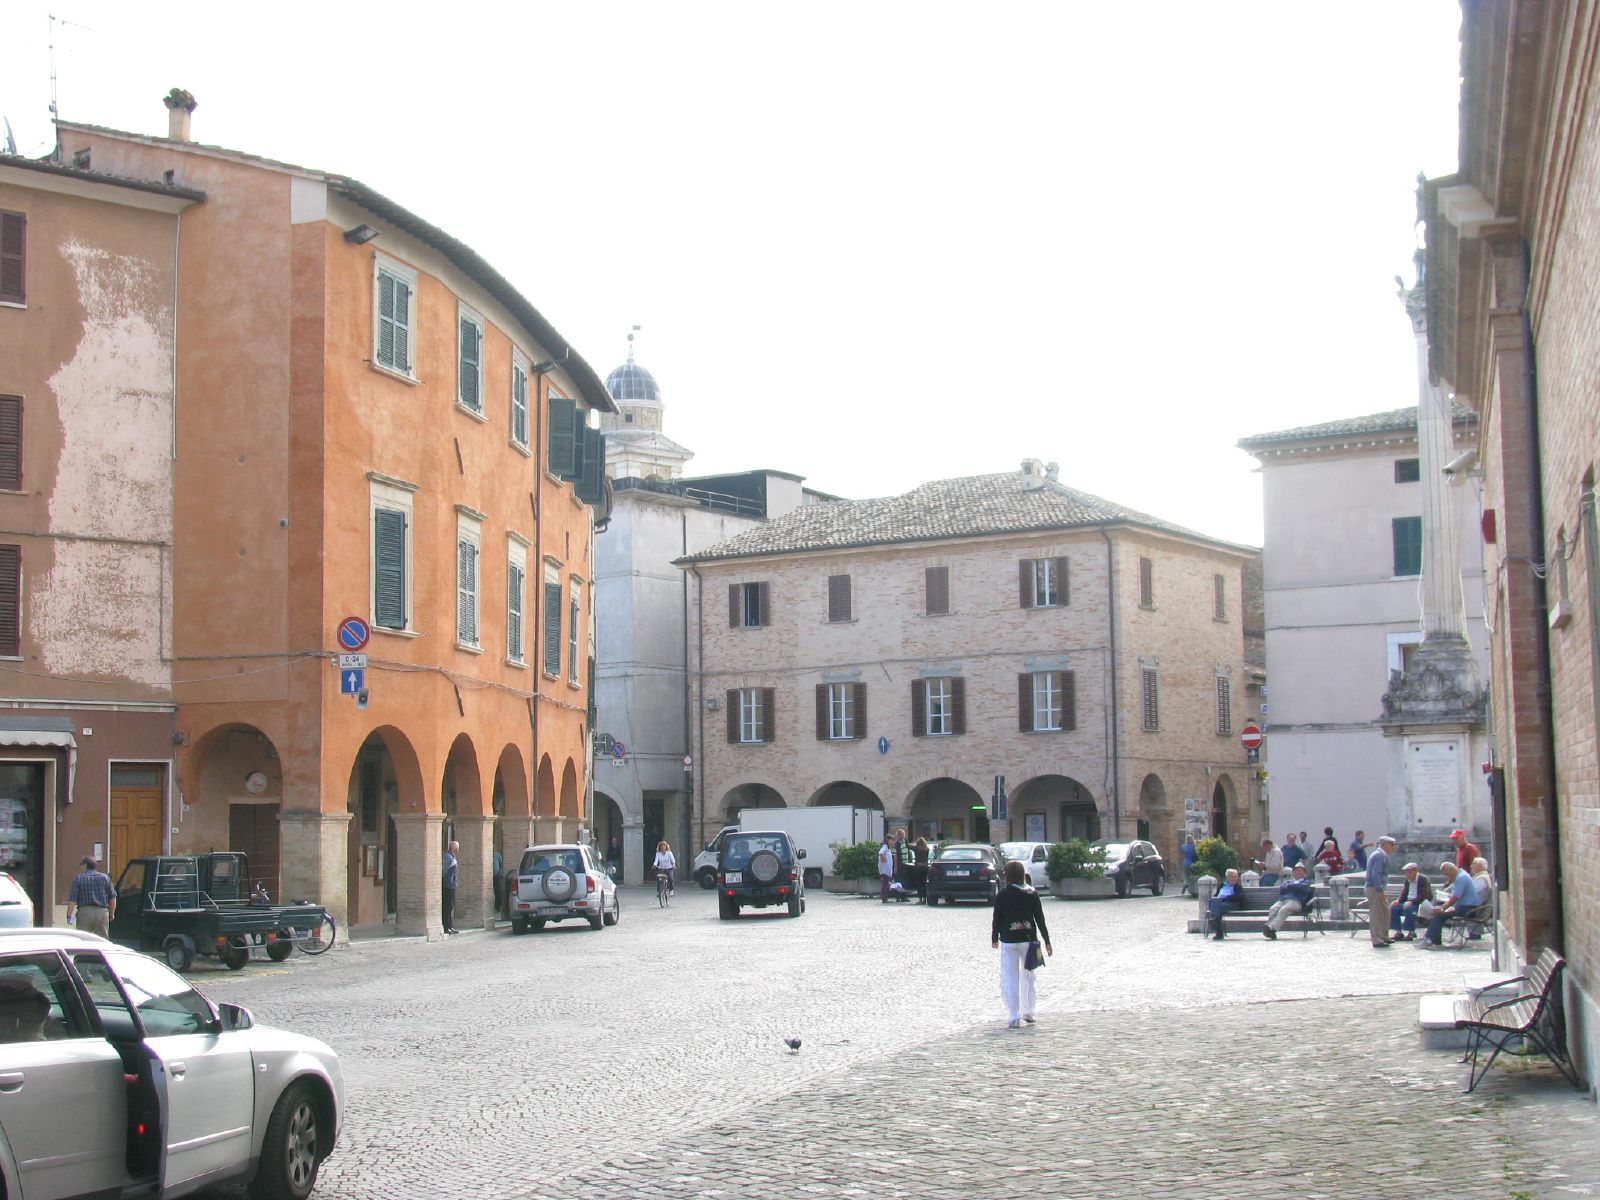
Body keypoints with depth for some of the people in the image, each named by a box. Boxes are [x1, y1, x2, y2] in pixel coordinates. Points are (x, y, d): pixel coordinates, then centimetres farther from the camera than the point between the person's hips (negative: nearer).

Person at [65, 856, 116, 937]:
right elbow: (112, 898, 8)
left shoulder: (78, 878, 0)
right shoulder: (105, 877, 8)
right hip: (102, 912, 3)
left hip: (84, 912, -2)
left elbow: (72, 899, -7)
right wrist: (111, 914, 19)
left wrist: (69, 915, -3)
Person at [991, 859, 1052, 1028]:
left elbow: (996, 919, -1)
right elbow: (1040, 919, 0)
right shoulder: (1032, 894, -2)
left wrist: (994, 939, 14)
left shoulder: (1002, 896, -7)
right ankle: (1028, 1013, 27)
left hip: (1008, 942, -3)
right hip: (1028, 940, 3)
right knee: (1027, 977, 19)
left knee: (1010, 980, 0)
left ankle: (1014, 1017, -6)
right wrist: (1046, 941, 6)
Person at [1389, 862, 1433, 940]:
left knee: (1409, 909, -35)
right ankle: (1398, 933, -11)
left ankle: (1411, 933, -26)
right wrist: (1399, 901, -5)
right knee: (1394, 908, -13)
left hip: (1422, 904, -8)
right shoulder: (1407, 880, 11)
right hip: (1409, 903, 8)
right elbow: (1404, 895, 16)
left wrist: (1411, 902, -31)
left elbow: (1424, 896, -22)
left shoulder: (1423, 879, -12)